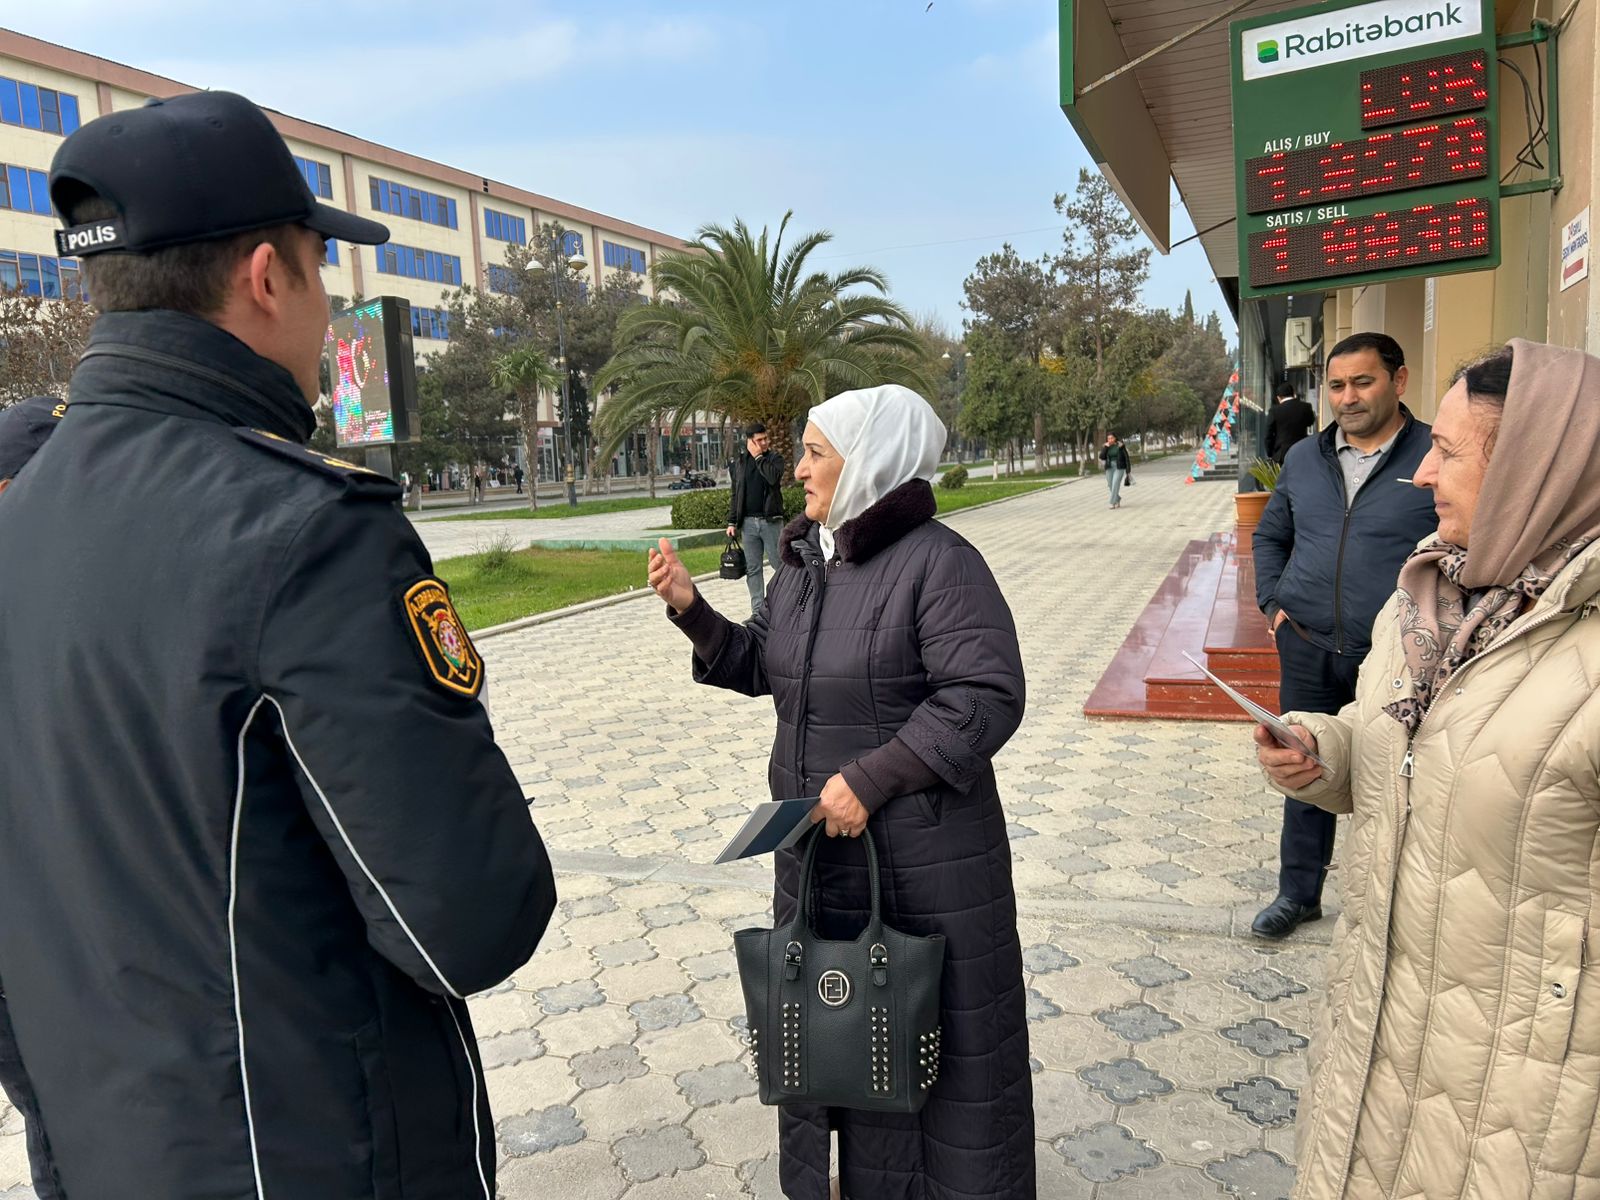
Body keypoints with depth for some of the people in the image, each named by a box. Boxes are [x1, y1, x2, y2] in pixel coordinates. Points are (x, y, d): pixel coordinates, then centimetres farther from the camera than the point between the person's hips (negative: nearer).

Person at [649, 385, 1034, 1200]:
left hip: (922, 855, -7)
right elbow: (761, 666, 14)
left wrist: (871, 779, -24)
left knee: (937, 1032, 9)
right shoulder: (803, 560, 7)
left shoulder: (937, 561, -17)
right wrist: (692, 610, -1)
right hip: (818, 843, 8)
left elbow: (986, 698, -22)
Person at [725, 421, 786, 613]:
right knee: (752, 568, 5)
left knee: (780, 563, -2)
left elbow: (773, 477, -20)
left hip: (771, 520, -3)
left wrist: (759, 457, -10)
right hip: (748, 522, 3)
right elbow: (735, 494, 13)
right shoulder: (739, 462, 10)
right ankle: (758, 609, 11)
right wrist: (732, 521, 8)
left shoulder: (775, 458, 2)